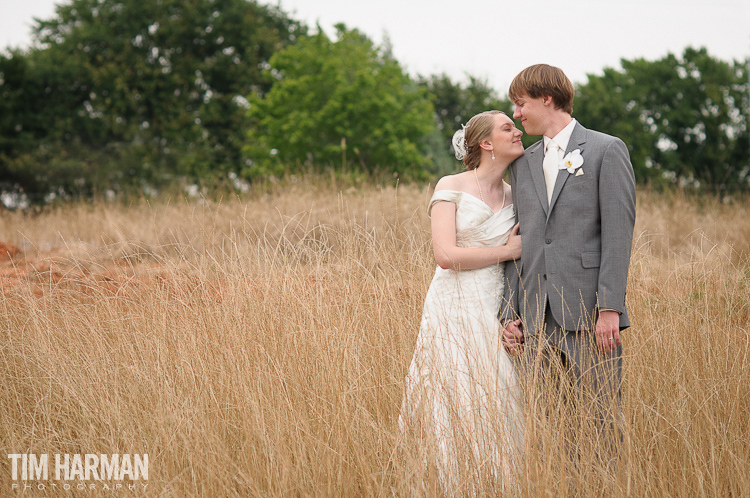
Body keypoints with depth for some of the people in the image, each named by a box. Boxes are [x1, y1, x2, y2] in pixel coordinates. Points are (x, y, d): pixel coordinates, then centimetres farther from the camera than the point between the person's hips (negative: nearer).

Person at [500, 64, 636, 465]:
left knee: (600, 422, -4)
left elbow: (618, 233, -6)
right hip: (538, 320, 5)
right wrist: (510, 311, 8)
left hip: (588, 313, -5)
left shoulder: (607, 150, 1)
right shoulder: (522, 164, 19)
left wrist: (610, 307, -14)